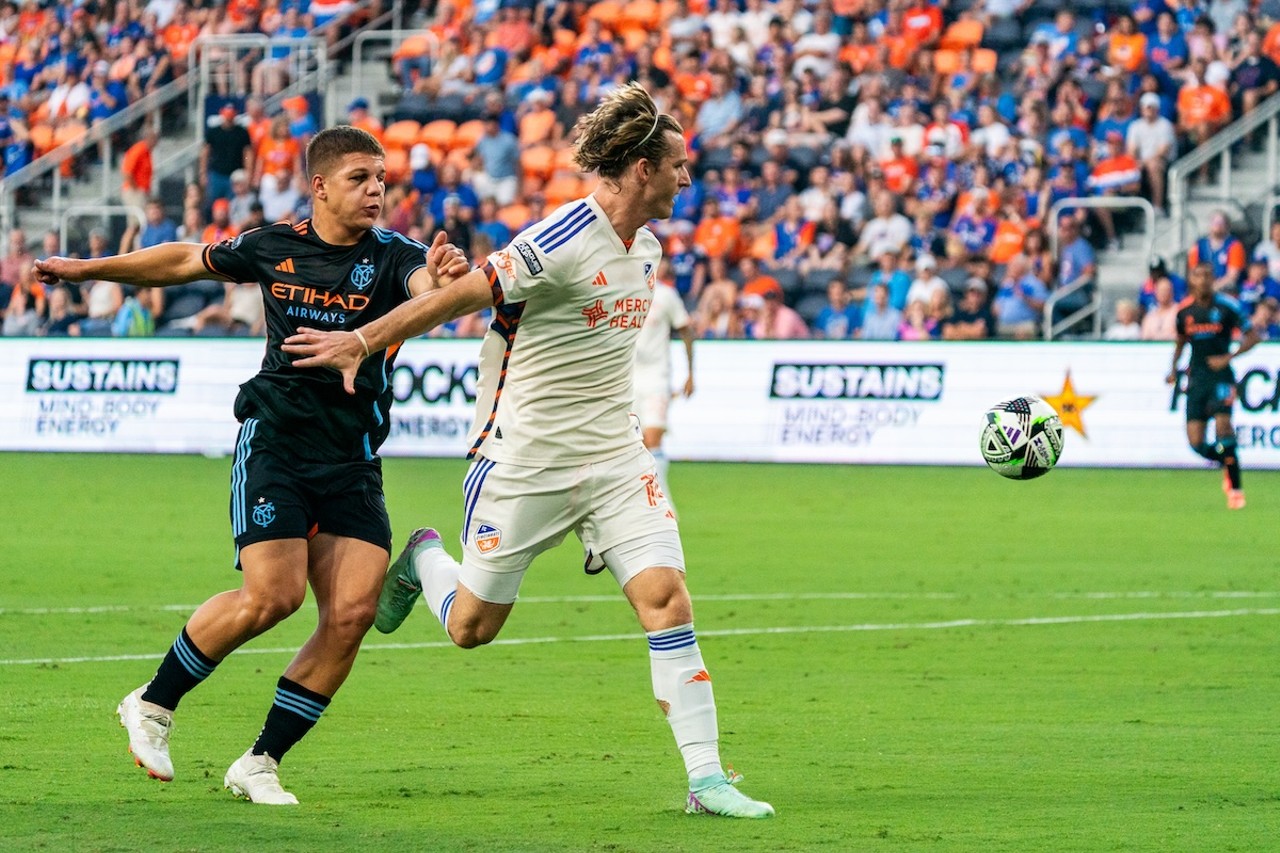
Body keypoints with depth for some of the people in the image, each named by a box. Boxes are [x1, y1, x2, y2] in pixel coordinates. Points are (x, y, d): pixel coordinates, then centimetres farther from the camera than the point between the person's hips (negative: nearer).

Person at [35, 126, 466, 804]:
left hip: (352, 462, 2)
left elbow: (426, 286, -25)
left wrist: (443, 278, -50)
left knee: (352, 611, -11)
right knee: (272, 595, -17)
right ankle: (152, 706, 5)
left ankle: (261, 762, 3)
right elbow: (188, 260, 20)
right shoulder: (274, 248, 3)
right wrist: (89, 269, 26)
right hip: (274, 438, -1)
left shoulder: (391, 256, -2)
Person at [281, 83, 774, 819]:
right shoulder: (558, 244, -21)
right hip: (526, 461, -6)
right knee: (471, 627, 7)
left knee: (667, 598, -11)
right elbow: (459, 297, -14)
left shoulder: (647, 246, 4)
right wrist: (361, 343, -10)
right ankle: (422, 559, 41)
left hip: (615, 458, 6)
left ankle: (707, 779, -10)